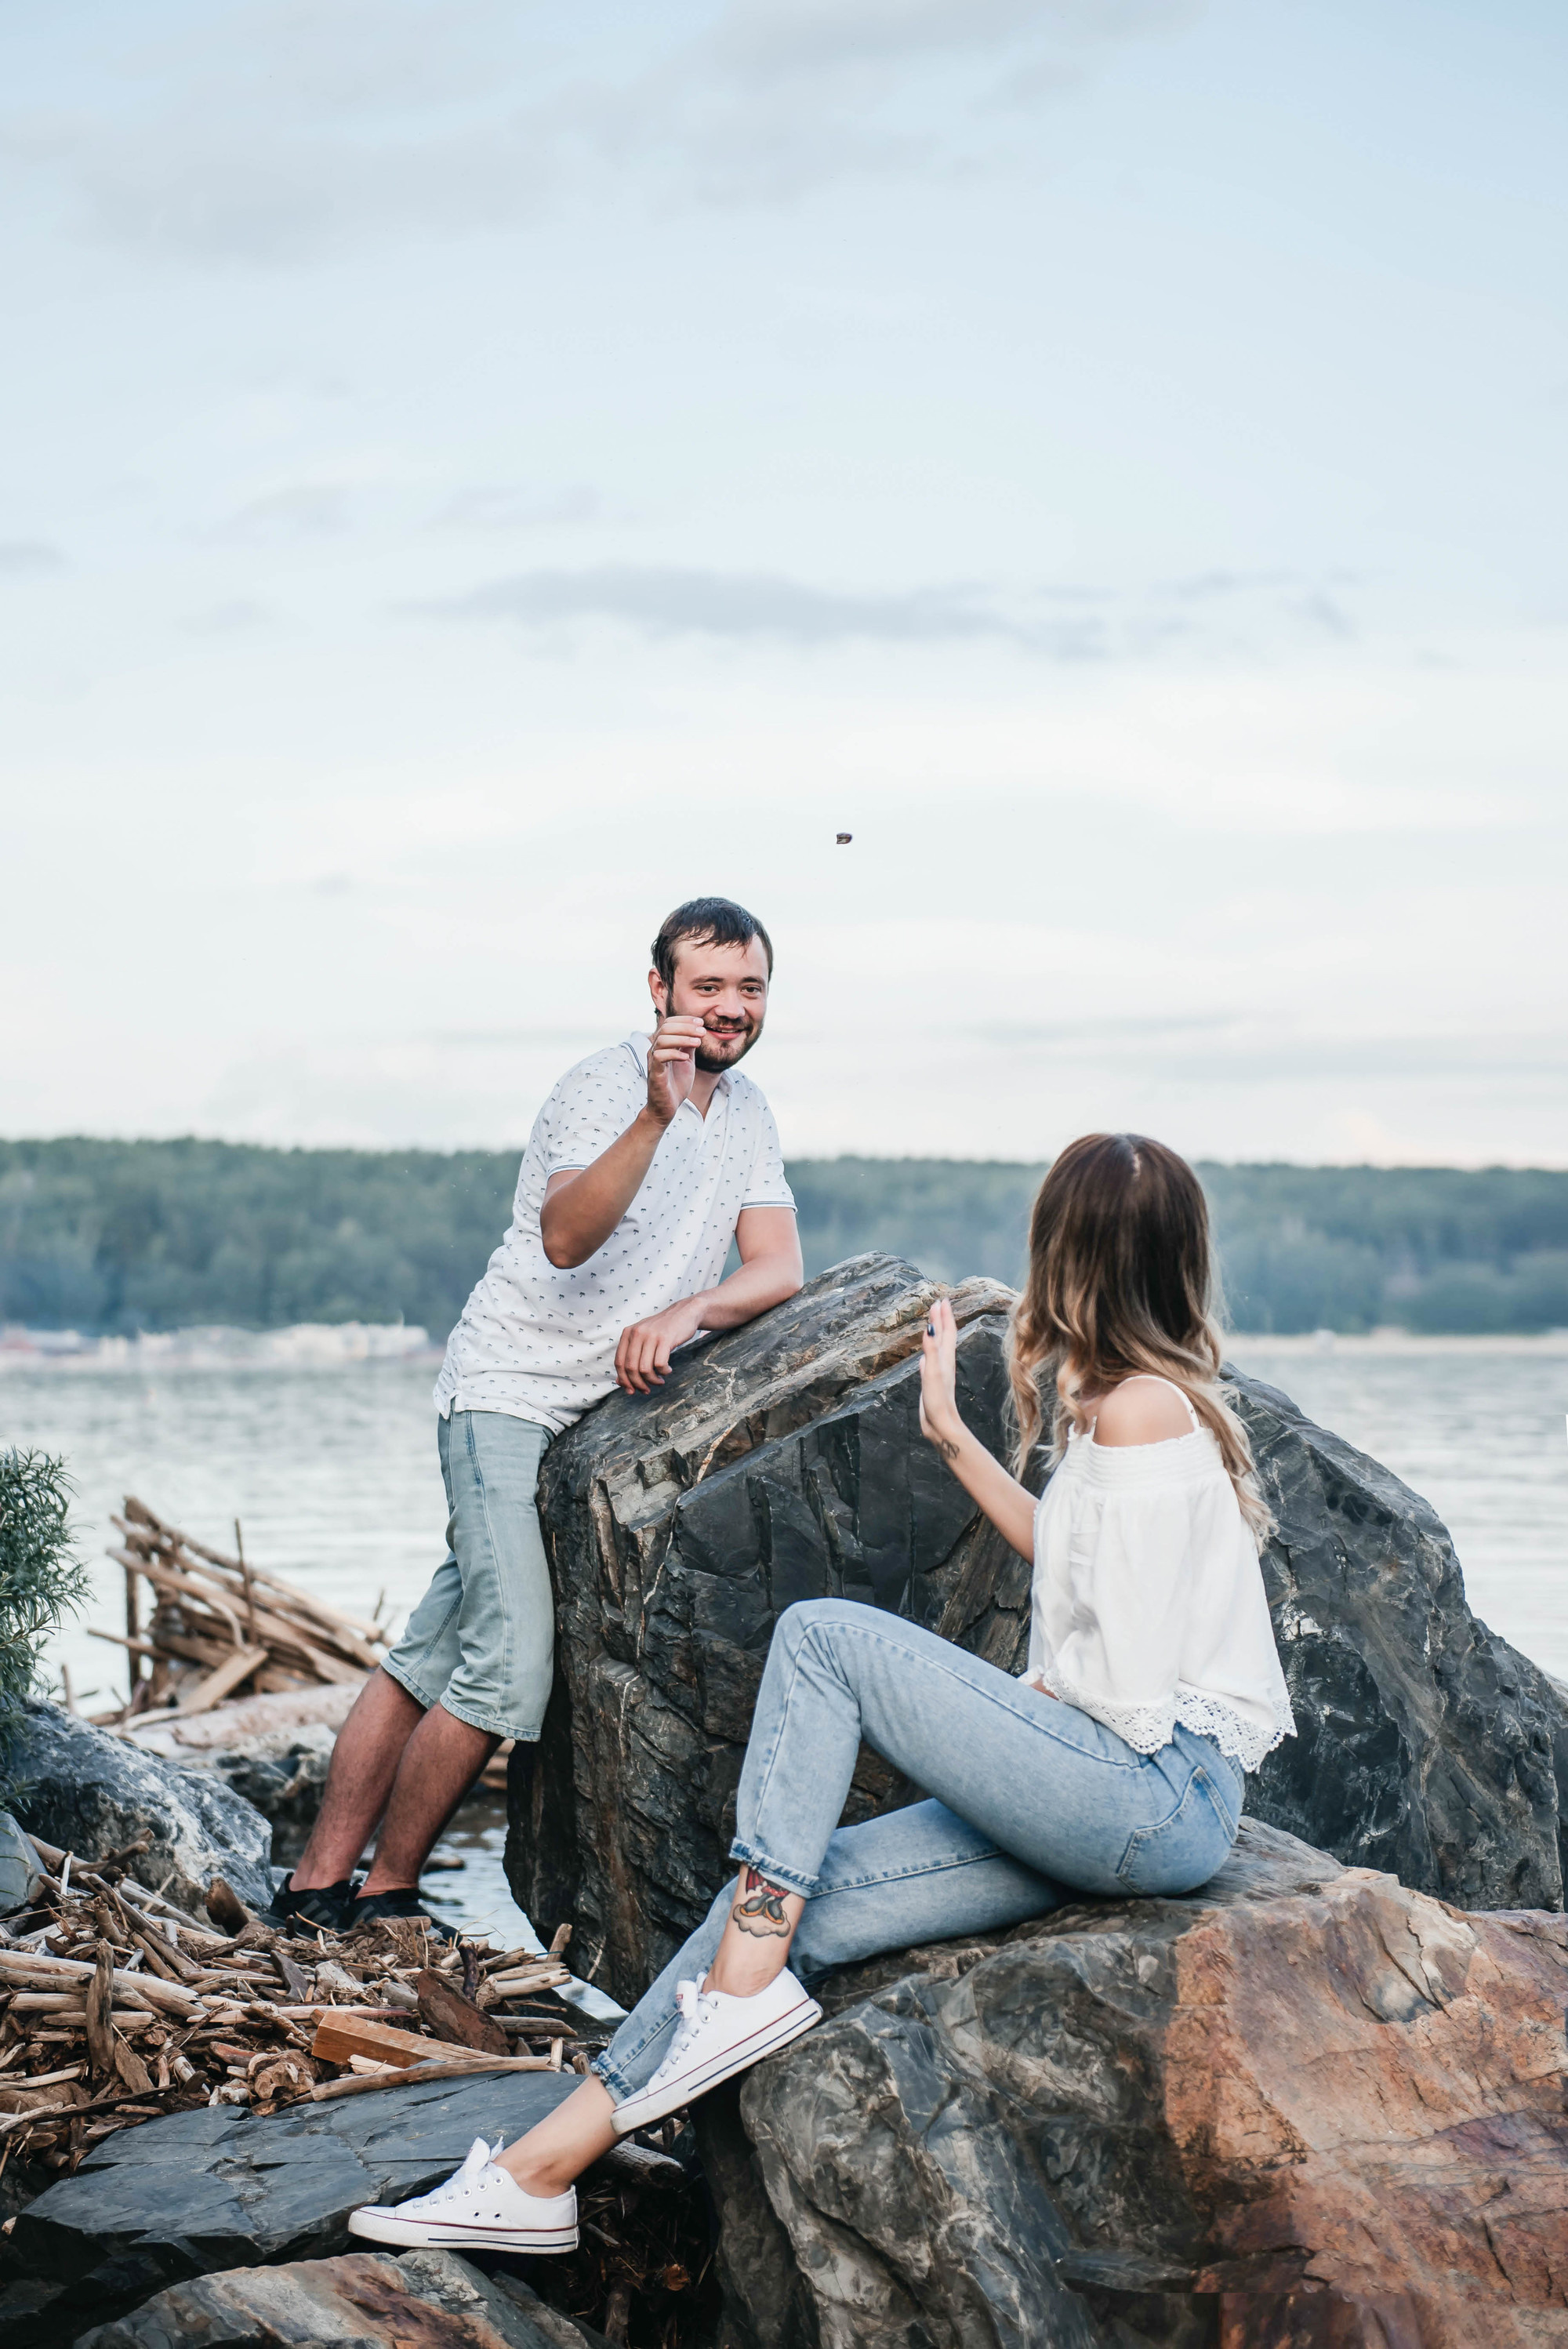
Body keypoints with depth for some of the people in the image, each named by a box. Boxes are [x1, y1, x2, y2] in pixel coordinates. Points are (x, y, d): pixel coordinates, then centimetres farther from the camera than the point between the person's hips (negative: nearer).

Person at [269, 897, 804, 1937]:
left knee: (435, 1653, 8)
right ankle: (386, 1896, 0)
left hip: (609, 1405, 7)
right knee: (512, 1665, -15)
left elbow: (780, 1269, 3)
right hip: (513, 1392, -7)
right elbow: (563, 1238, -30)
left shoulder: (746, 1111, 10)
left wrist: (686, 1312, -16)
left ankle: (320, 1882, 12)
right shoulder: (603, 1086, -14)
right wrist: (656, 1115, -42)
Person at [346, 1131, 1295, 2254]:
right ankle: (541, 2171, 2)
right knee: (794, 1894, 0)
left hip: (1156, 1797, -9)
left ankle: (743, 1991, -8)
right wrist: (953, 1438, 33)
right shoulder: (1153, 1393, 16)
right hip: (1123, 1803, 9)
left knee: (822, 1634, -11)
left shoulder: (1139, 1405, -14)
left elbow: (1130, 1690, -18)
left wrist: (1030, 1698, 2)